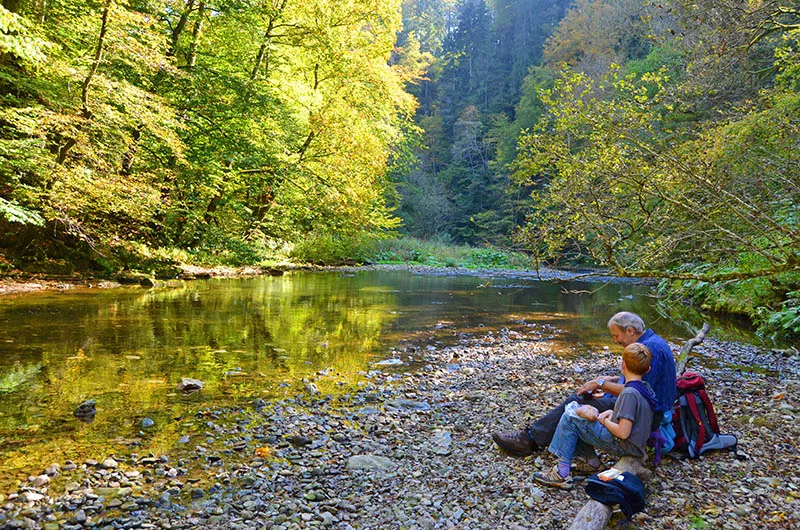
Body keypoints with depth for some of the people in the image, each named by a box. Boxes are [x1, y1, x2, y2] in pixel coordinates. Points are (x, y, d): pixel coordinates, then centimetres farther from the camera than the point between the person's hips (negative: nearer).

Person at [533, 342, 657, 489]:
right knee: (585, 413, 17)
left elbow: (623, 432, -27)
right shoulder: (645, 387, 4)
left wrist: (604, 421, -10)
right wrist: (613, 413, 4)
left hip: (623, 446, -10)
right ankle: (591, 460, 12)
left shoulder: (629, 393, -24)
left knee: (569, 420, -9)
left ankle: (562, 474, -10)